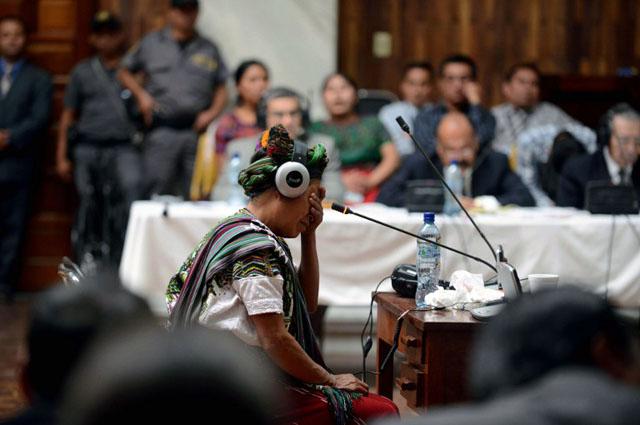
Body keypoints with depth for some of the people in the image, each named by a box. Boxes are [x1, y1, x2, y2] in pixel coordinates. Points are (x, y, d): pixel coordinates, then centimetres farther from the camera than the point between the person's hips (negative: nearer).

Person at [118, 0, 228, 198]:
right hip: (162, 131, -2)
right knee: (157, 190, -8)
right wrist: (141, 94, 2)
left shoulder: (209, 49, 15)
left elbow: (221, 88, 16)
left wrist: (212, 112, -1)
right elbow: (124, 72, 17)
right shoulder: (151, 44, 11)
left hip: (196, 130, 2)